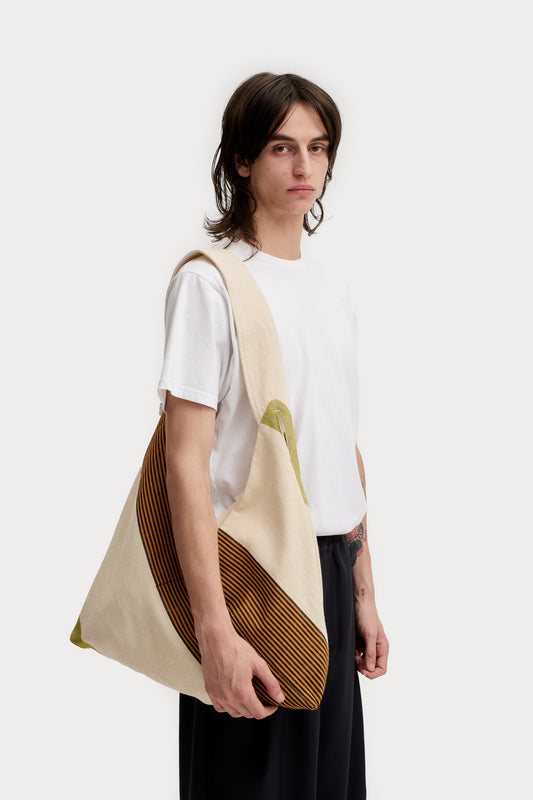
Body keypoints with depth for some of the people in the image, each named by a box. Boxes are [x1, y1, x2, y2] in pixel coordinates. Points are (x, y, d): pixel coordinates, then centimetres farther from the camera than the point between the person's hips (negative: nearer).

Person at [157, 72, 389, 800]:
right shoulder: (210, 281, -10)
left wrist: (363, 591, 16)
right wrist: (215, 629, -21)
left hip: (330, 572, 7)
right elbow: (186, 463, -16)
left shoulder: (333, 288, 12)